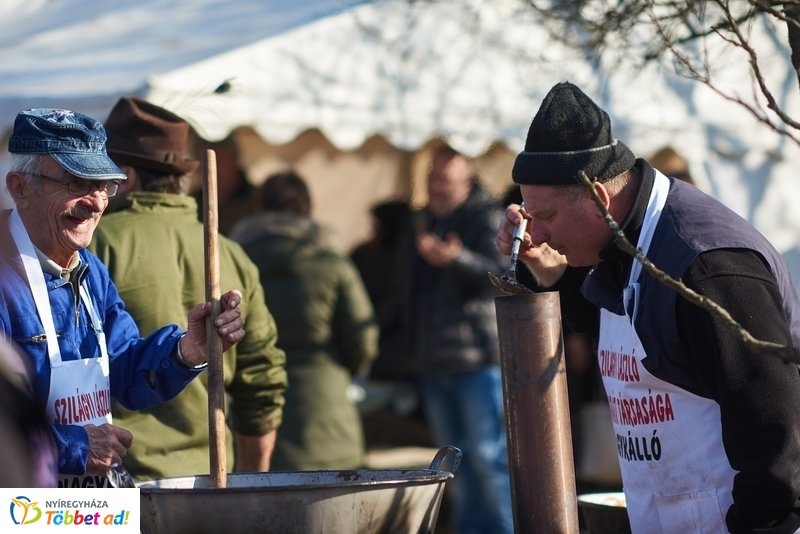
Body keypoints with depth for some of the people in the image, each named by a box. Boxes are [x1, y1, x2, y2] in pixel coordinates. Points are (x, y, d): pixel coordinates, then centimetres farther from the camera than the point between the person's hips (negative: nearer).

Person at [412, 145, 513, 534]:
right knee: (456, 459, 12)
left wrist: (456, 258, -39)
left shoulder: (486, 217, -6)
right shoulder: (424, 222, 15)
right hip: (435, 363, 8)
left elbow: (499, 274, -22)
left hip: (479, 359, -7)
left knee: (489, 455, -8)